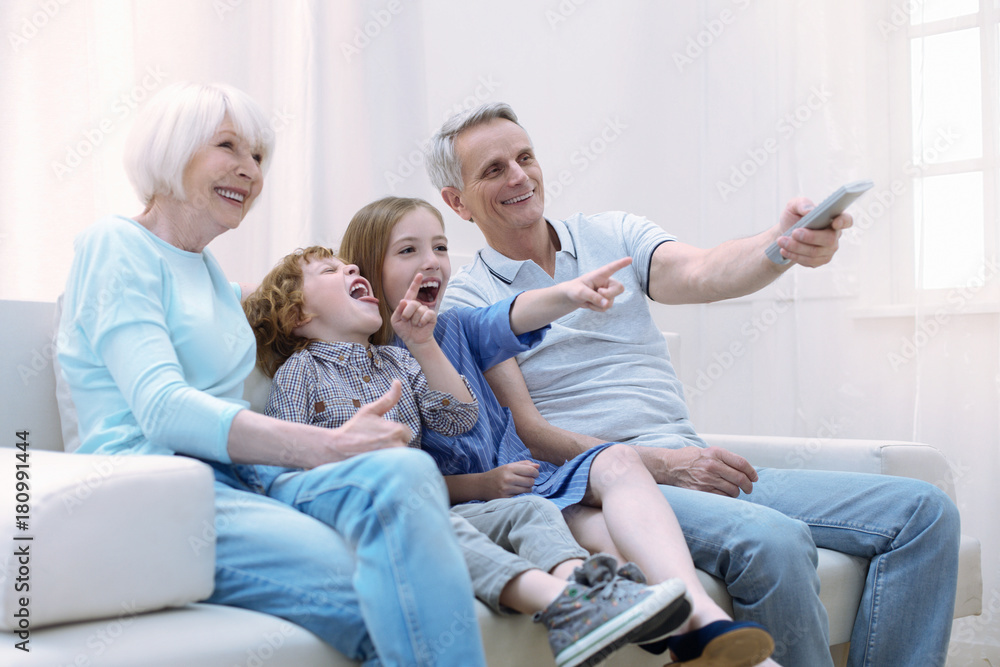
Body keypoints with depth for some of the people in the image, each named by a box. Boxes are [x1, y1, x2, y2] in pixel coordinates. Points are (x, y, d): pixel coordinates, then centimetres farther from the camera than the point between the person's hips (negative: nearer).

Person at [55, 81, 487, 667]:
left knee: (402, 471, -28)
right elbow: (163, 409, -13)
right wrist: (333, 447, -22)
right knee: (378, 600, -32)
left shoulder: (211, 271, 27)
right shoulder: (115, 245, 1)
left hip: (235, 484, 7)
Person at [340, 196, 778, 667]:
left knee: (616, 460, -23)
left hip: (529, 479, 5)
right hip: (464, 504, -5)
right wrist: (482, 484, -16)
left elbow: (510, 318, -11)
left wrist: (568, 295, -34)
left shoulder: (455, 328, 14)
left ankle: (705, 618, -41)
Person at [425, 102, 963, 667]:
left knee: (923, 511, -7)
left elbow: (701, 274, -5)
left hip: (694, 468, 6)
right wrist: (657, 462, -19)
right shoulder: (466, 305, 2)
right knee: (772, 540, -34)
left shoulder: (612, 235, 15)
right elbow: (526, 433, -7)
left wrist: (785, 243, -27)